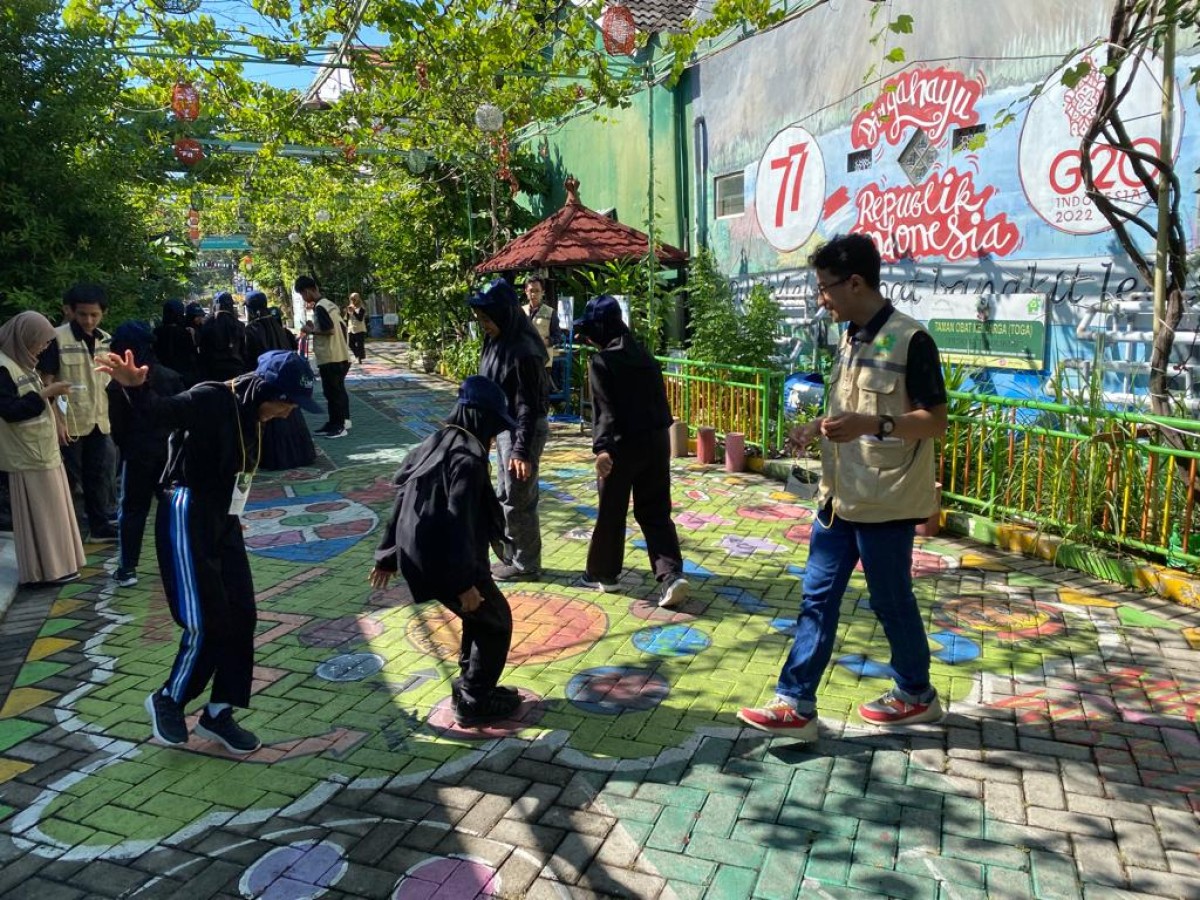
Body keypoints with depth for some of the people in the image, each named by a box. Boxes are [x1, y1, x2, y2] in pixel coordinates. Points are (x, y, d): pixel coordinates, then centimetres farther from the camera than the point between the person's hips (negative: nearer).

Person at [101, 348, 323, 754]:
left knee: (241, 618, 8)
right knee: (206, 623, -7)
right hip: (187, 522, -9)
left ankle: (219, 713, 21)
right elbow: (163, 411, -32)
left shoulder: (250, 417, 10)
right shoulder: (212, 399, -15)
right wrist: (135, 388, -52)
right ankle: (169, 700, 20)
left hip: (223, 523, 9)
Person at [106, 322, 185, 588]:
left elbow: (117, 426, -4)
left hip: (136, 455, -3)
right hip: (170, 451, 3)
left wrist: (125, 447, 13)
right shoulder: (170, 376, 1)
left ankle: (127, 568, 5)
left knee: (131, 511, 4)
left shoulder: (119, 384, -9)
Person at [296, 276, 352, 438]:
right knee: (338, 390, 14)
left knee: (332, 392, -3)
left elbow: (330, 329, -23)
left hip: (330, 358, -9)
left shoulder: (320, 307, -14)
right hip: (341, 356, 9)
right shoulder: (330, 304, 14)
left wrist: (311, 331, -9)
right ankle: (342, 421, 20)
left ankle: (338, 426, 2)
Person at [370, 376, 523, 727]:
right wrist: (464, 582, -22)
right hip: (446, 562, -9)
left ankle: (469, 687, 35)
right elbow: (460, 522, -24)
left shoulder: (433, 444, 10)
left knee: (479, 615, 26)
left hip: (419, 557, 9)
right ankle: (474, 703, 16)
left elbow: (403, 499, 14)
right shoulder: (468, 457, -18)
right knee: (497, 621, 10)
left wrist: (387, 556, 20)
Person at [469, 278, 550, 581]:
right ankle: (513, 556, 32)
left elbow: (528, 405, -24)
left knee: (519, 501, 2)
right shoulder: (496, 342, 5)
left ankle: (526, 564, 17)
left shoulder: (523, 351, -23)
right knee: (504, 497, 18)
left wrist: (522, 449, -26)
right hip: (504, 428, 10)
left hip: (523, 430, -10)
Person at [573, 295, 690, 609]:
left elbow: (604, 409, -19)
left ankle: (603, 573, 23)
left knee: (610, 512, 9)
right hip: (657, 440, 6)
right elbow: (660, 399, 14)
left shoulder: (601, 362, -9)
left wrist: (602, 447, -25)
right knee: (655, 511, 9)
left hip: (624, 444, -6)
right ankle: (672, 574, -4)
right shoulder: (644, 355, 11)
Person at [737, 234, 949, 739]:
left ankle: (917, 694, 32)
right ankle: (796, 705, 14)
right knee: (817, 599, 7)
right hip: (839, 497, 8)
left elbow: (936, 422, -15)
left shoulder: (910, 340, -14)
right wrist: (818, 428, 4)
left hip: (886, 502, -8)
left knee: (891, 602, 9)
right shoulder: (850, 339, 11)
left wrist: (871, 425, -29)